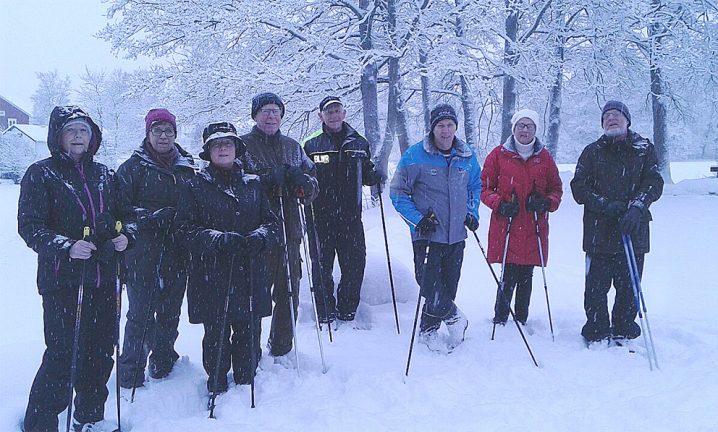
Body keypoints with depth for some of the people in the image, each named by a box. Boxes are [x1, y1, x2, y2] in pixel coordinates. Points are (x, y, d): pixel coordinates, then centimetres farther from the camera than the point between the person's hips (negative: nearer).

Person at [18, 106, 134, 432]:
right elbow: (29, 226, -9)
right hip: (62, 281, -5)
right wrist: (66, 246, -24)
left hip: (103, 278, 5)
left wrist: (125, 234, 0)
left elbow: (120, 216, 22)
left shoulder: (103, 175, 12)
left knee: (101, 351, 11)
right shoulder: (41, 174, -2)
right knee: (63, 355, -6)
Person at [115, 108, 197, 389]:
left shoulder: (187, 167, 13)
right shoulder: (133, 167, 0)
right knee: (141, 313, -4)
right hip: (142, 252, -4)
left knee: (170, 311, 11)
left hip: (177, 253, 4)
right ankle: (131, 374, 7)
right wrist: (154, 216, -16)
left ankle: (164, 363, 27)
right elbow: (121, 208, -6)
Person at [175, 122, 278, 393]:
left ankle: (246, 382, 27)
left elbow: (271, 222, 10)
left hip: (251, 274, 3)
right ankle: (217, 385, 22)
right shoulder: (196, 187, 2)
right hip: (212, 276, -2)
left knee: (249, 333, 7)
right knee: (216, 334, 3)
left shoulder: (252, 184, 12)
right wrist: (219, 239, -20)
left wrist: (259, 237, -12)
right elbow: (185, 229, -5)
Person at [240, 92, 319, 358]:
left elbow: (313, 186, 15)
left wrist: (302, 181, -8)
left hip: (289, 231, 5)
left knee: (288, 292, 9)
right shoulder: (242, 146, 2)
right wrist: (265, 180, -18)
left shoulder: (293, 147, 16)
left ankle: (281, 349, 24)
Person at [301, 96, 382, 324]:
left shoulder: (359, 143, 11)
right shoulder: (311, 145, 2)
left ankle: (347, 312, 21)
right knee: (322, 267, 3)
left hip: (350, 217, 2)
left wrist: (376, 175, -3)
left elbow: (366, 176, 17)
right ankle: (326, 314, 16)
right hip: (320, 217, -2)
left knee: (355, 265, 5)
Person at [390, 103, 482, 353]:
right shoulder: (415, 155, -9)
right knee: (431, 287, -9)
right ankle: (454, 317, 21)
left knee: (448, 287, 10)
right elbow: (398, 192, -3)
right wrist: (418, 219, -12)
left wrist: (472, 212, 8)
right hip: (427, 235, -4)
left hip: (456, 236, 4)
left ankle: (428, 331, 29)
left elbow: (476, 186, 23)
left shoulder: (467, 156, 5)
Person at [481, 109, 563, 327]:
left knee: (526, 276, 8)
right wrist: (499, 204, -11)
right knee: (509, 276, -6)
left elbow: (556, 190, 16)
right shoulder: (498, 155, 3)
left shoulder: (544, 157, 10)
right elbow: (484, 188, 6)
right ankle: (500, 320, 7)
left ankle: (521, 321, 20)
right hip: (505, 227, -2)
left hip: (534, 229, 3)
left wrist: (546, 203, -6)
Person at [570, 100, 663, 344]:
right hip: (599, 231, 0)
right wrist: (605, 205, -14)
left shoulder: (644, 149, 8)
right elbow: (579, 188, 1)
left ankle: (624, 332, 22)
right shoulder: (592, 152, 8)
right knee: (596, 285, 0)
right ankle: (596, 334, 13)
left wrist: (636, 207, -19)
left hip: (633, 231, 1)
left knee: (629, 286, 5)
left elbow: (654, 183, -2)